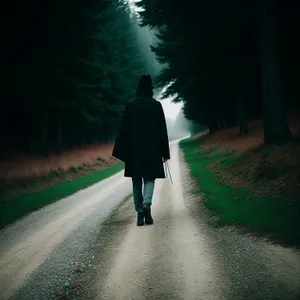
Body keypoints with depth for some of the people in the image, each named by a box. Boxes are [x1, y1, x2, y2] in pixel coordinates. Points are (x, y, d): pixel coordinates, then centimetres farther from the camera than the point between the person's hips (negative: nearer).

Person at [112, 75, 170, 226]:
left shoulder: (130, 105, -1)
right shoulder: (156, 105, -1)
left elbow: (124, 129, -2)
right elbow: (162, 130, 0)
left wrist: (121, 151, 3)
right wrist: (164, 152, 6)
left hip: (134, 149, 0)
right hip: (152, 149, 0)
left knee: (137, 182, 9)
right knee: (149, 179, 10)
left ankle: (140, 214, 8)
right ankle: (147, 203, -17)